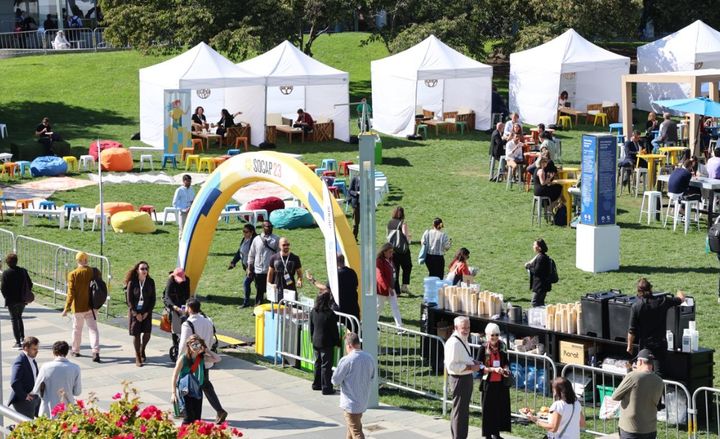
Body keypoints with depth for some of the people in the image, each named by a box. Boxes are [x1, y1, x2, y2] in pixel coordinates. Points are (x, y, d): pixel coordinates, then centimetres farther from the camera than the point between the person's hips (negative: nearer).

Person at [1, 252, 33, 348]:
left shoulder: (6, 273, -13)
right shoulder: (23, 271, 0)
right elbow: (30, 284, 2)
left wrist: (6, 297, 2)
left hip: (11, 301, -4)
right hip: (22, 300, 4)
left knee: (14, 320, 3)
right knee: (19, 317, 25)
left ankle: (18, 342, 0)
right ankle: (22, 337, 25)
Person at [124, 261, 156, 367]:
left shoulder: (150, 282, -1)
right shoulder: (132, 283, -8)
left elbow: (153, 298, 2)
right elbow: (129, 300, -7)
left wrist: (147, 312, -7)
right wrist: (136, 314, -11)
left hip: (146, 312, 2)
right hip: (134, 312, -2)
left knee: (147, 333, -5)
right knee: (136, 334, -1)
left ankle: (142, 350, 26)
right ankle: (138, 358, 9)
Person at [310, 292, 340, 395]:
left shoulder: (313, 312, -1)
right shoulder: (330, 314, -20)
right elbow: (334, 331, -14)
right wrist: (338, 342, -2)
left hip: (316, 342, 7)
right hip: (326, 343, -7)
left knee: (318, 363, 19)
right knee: (326, 365, -1)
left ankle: (316, 384, 28)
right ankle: (326, 388, 1)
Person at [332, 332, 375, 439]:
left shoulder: (346, 360, -19)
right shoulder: (369, 359, 0)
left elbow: (335, 380, -11)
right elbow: (371, 378, 12)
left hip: (351, 404, -7)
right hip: (363, 401, 7)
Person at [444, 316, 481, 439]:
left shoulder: (463, 340, 10)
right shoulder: (453, 343, -22)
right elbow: (451, 365, -26)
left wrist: (473, 362, 8)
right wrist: (470, 367, -22)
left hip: (467, 378, 11)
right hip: (459, 379, -11)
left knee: (463, 410, 20)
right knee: (460, 411, -3)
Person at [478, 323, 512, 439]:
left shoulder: (502, 346, 4)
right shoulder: (483, 348, -9)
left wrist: (506, 368, -7)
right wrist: (493, 369, -22)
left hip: (501, 382, 4)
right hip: (489, 383, -4)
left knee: (501, 408, 9)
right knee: (489, 409, 1)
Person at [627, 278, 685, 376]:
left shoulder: (636, 306, -10)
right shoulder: (662, 301, -5)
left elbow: (632, 330, -9)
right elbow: (681, 298, 14)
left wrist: (629, 346, 3)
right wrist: (680, 293, 38)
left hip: (644, 345, -1)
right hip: (660, 344, 1)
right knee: (660, 371, 5)